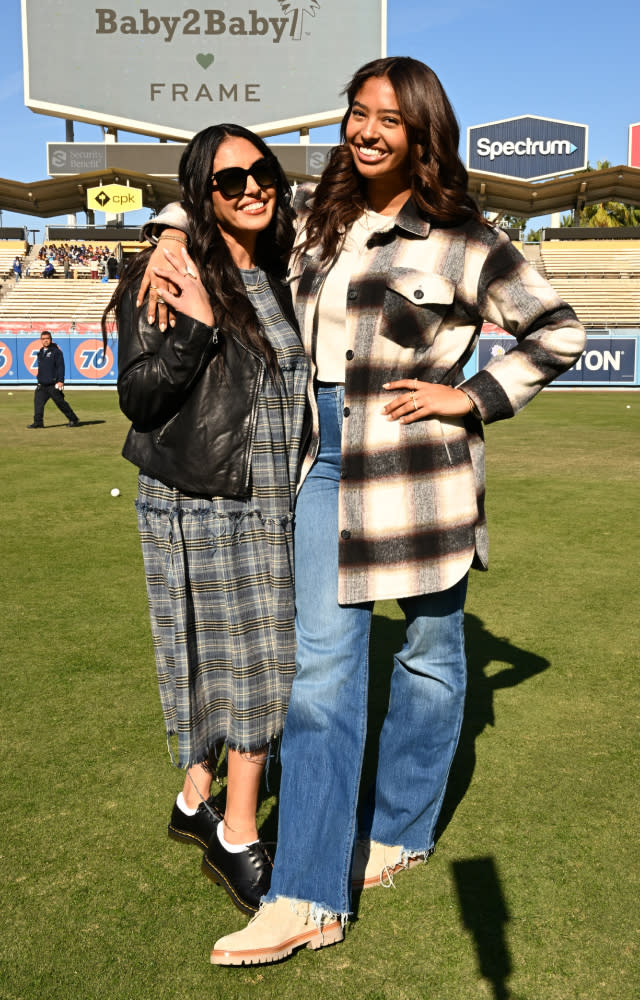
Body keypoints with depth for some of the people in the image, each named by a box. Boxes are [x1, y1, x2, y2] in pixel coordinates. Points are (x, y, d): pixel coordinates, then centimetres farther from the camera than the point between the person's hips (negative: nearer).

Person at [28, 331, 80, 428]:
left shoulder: (56, 351, -5)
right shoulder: (40, 352, 17)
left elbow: (61, 366, -12)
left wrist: (60, 381, -19)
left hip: (53, 385, -7)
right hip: (42, 385, 7)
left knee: (61, 403, -2)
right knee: (38, 401, -6)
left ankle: (74, 420, 10)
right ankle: (38, 422, -4)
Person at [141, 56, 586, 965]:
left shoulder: (461, 239, -5)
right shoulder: (317, 214, 10)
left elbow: (559, 330, 0)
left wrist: (473, 396, -7)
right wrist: (174, 237, 7)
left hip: (419, 468, -3)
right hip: (325, 457, 4)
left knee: (428, 653, 11)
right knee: (321, 664, -1)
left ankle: (401, 831, 34)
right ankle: (310, 898, 5)